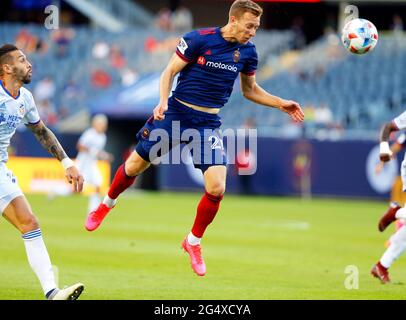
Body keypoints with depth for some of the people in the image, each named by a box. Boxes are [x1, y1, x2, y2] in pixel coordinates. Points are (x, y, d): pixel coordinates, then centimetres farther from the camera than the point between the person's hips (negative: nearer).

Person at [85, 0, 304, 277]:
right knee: (135, 166, 7)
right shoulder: (198, 39, -13)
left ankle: (193, 241, 11)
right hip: (176, 112, -2)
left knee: (217, 188, -13)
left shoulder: (247, 52, 0)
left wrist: (281, 104, 5)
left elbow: (250, 90, 15)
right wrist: (163, 101, -22)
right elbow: (170, 71, -7)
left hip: (208, 124, 2)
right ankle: (107, 204, 40)